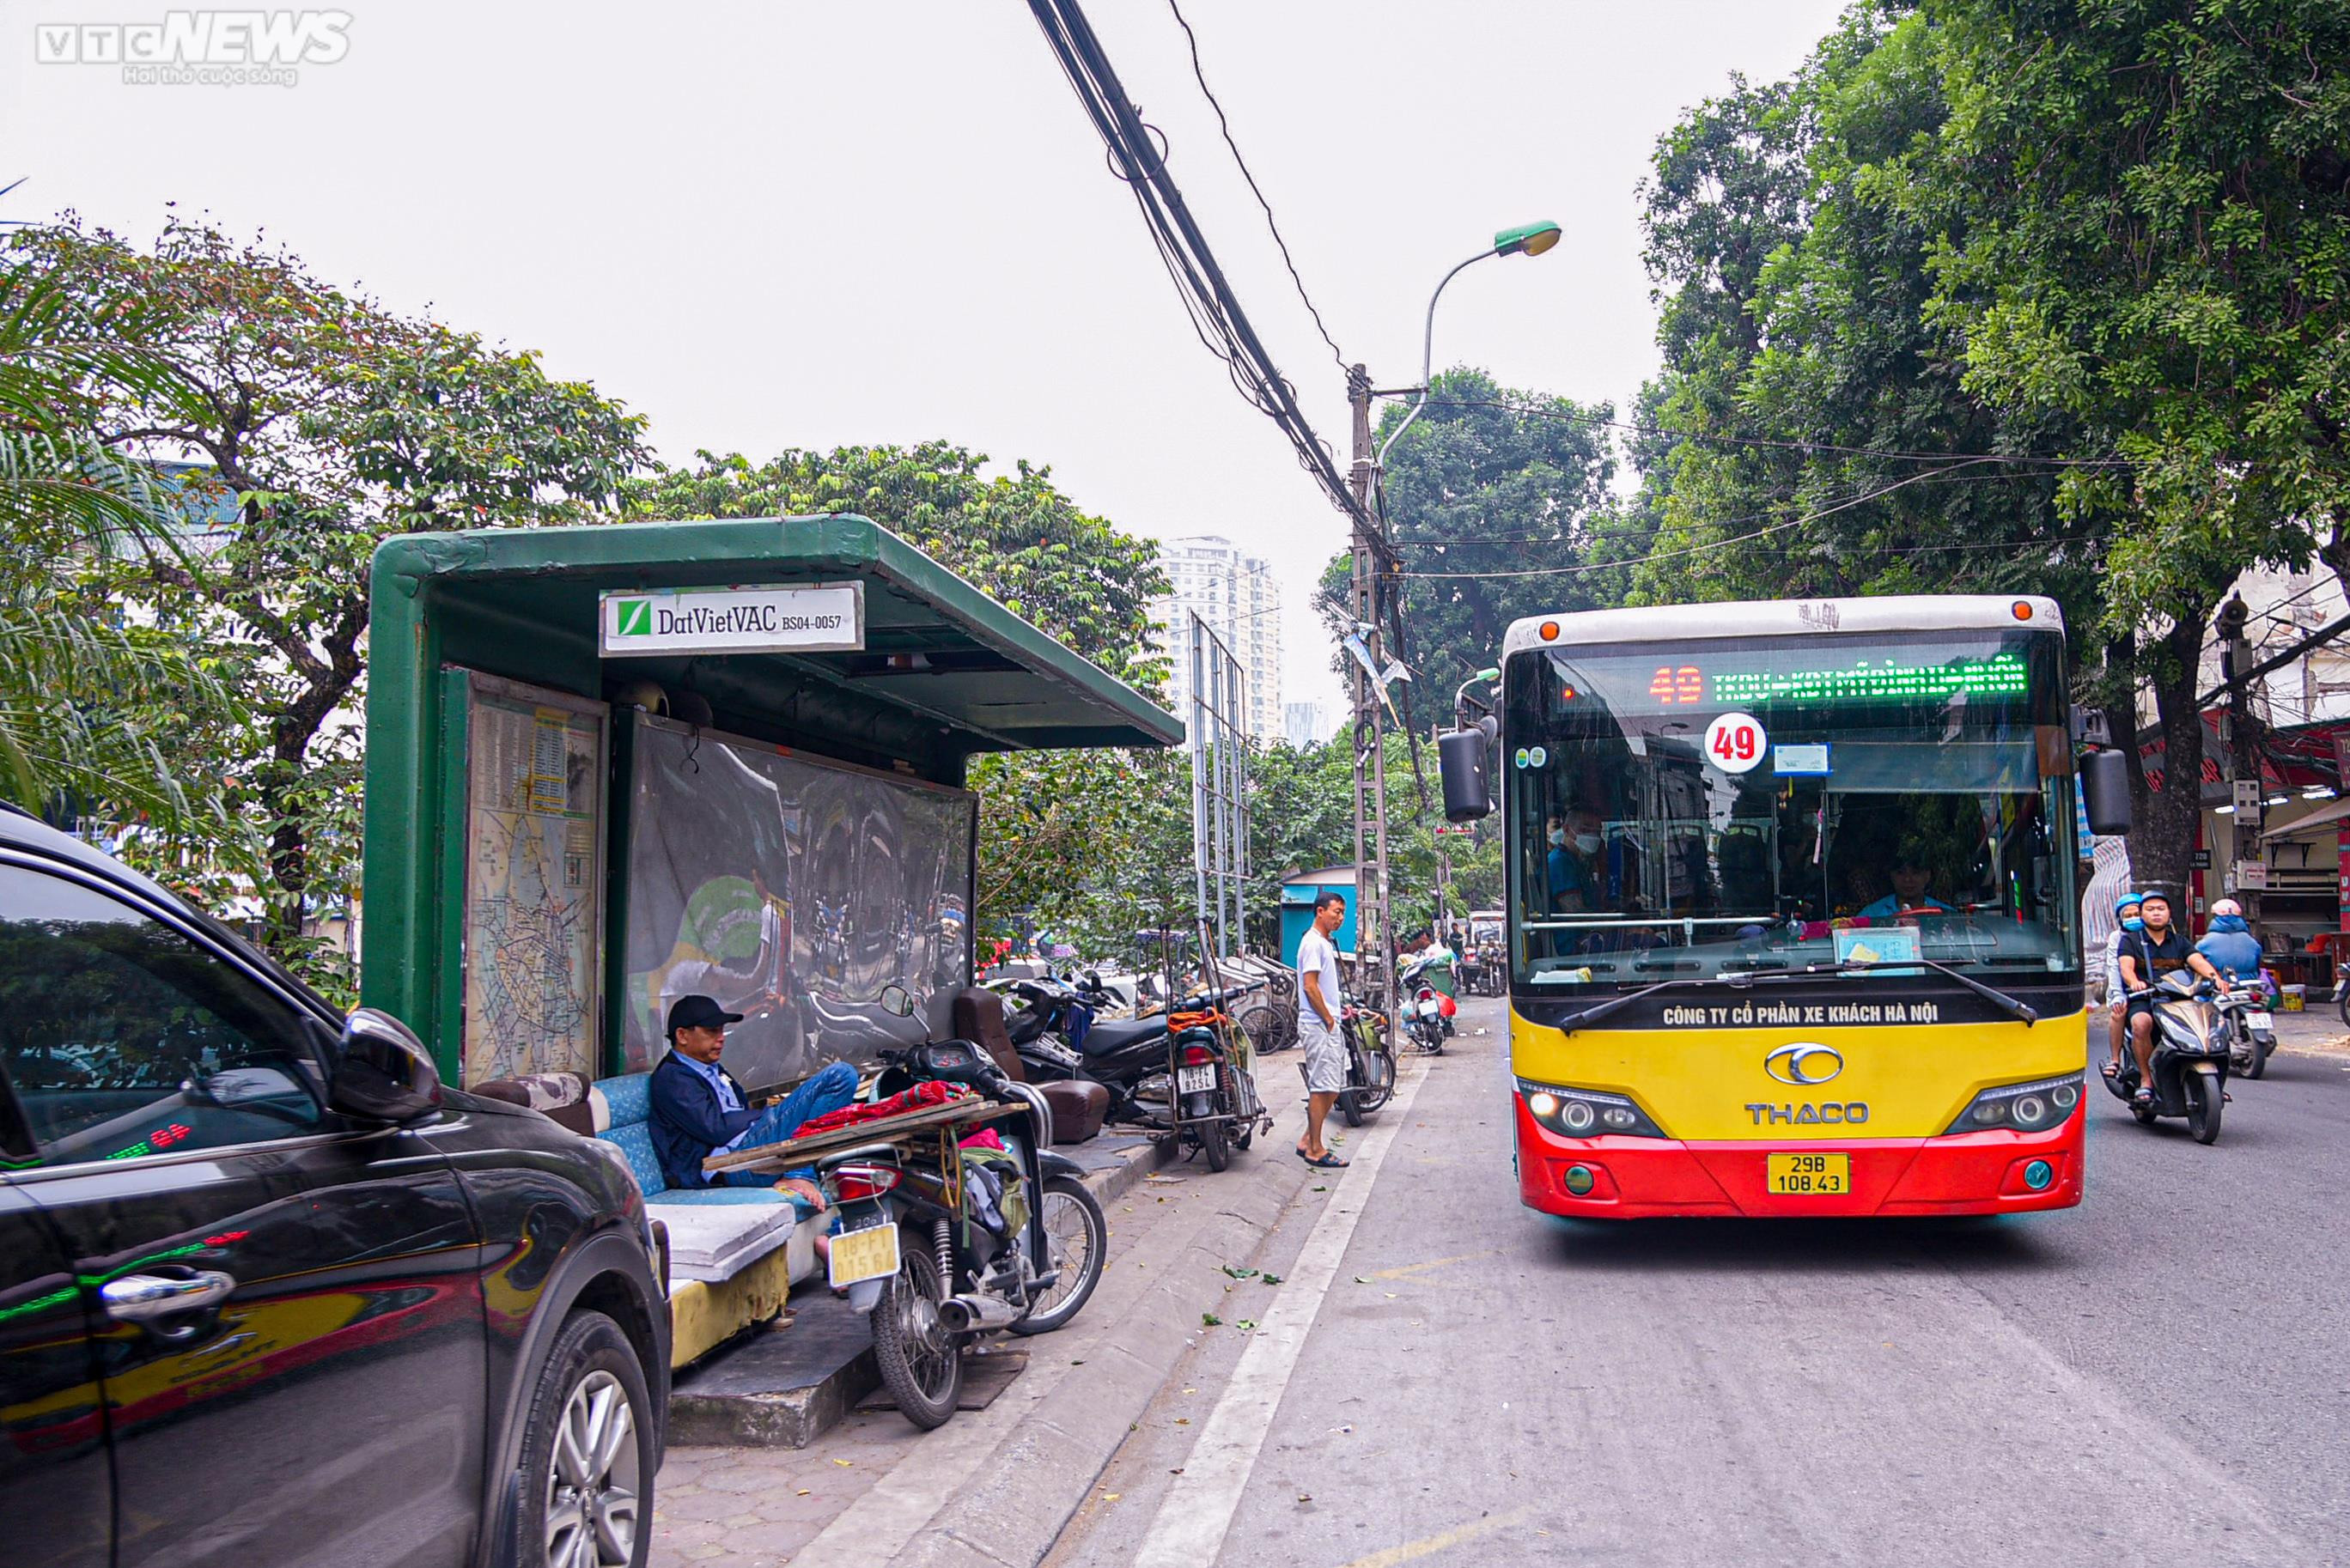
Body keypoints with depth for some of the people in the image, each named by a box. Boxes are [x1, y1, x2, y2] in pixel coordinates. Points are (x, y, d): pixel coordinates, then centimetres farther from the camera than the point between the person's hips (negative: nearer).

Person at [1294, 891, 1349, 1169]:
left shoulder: (1324, 942, 18)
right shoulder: (1313, 942, -14)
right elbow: (1310, 986, -20)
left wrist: (1336, 1011, 13)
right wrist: (1328, 1018, -14)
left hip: (1328, 1024, 11)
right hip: (1317, 1025, -11)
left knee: (1333, 1086, 13)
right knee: (1322, 1086, -8)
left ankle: (1308, 1141, 19)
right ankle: (1315, 1150, -3)